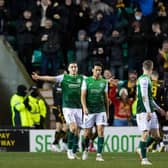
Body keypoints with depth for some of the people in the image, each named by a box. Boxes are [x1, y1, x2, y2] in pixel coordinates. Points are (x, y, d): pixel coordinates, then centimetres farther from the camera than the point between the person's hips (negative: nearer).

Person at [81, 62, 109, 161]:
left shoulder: (104, 82, 8)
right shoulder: (87, 81, 2)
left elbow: (106, 98, 15)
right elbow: (83, 96, -4)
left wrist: (107, 111, 17)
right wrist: (84, 107, -18)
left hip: (101, 111, 1)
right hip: (89, 111, -1)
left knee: (101, 131, -12)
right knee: (87, 132, 4)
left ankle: (99, 154, -12)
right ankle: (86, 150, 32)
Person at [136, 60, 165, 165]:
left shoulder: (147, 79, 19)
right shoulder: (144, 79, -12)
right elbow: (144, 97, -19)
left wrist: (158, 108, 28)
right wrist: (148, 111, -22)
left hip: (150, 111, 9)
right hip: (144, 112, -9)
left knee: (154, 133, 9)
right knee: (146, 133, -10)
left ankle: (141, 149, 24)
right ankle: (144, 159, -7)